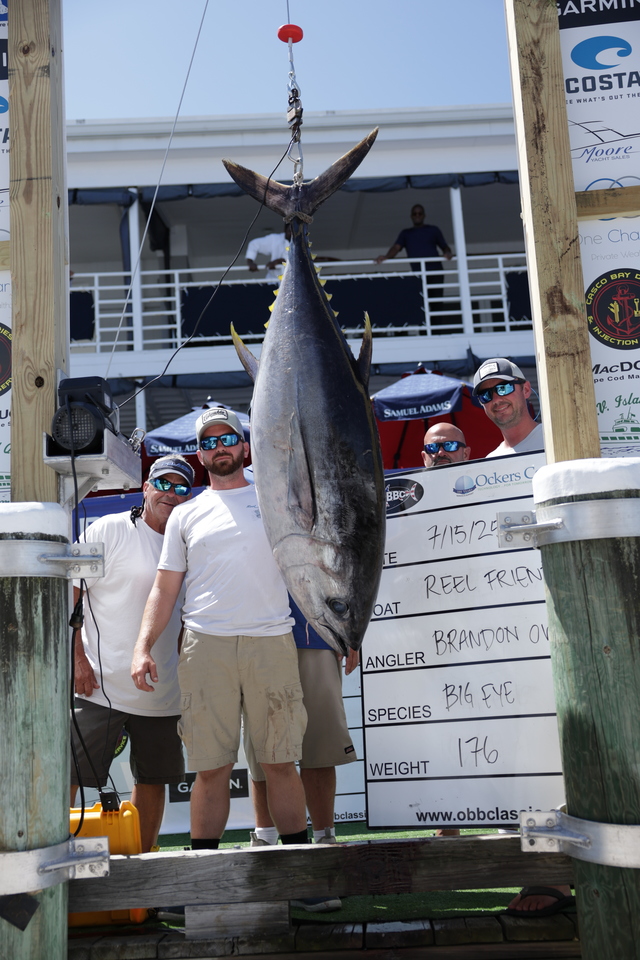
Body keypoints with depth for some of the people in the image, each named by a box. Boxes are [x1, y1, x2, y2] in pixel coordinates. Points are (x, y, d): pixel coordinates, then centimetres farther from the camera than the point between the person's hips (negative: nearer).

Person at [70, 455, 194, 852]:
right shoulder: (110, 530, -3)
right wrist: (77, 658, -13)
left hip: (162, 694, 5)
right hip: (100, 685, -5)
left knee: (154, 779, 12)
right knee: (66, 774, -5)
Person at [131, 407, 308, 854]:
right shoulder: (185, 515, 15)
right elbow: (165, 587, 12)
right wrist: (143, 646, 0)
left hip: (272, 642, 0)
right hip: (206, 645, 1)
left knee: (280, 762, 3)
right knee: (212, 767, 3)